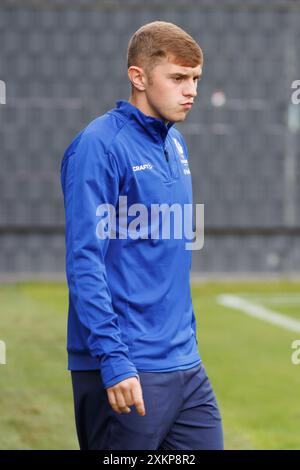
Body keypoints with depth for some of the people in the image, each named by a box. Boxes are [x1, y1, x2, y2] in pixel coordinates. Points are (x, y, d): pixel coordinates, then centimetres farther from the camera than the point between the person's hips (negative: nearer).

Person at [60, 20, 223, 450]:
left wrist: (188, 343, 18)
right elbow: (84, 261, -17)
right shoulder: (99, 146, -12)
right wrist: (114, 361, -21)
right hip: (127, 372, -8)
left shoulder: (176, 144, 13)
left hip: (186, 367, 8)